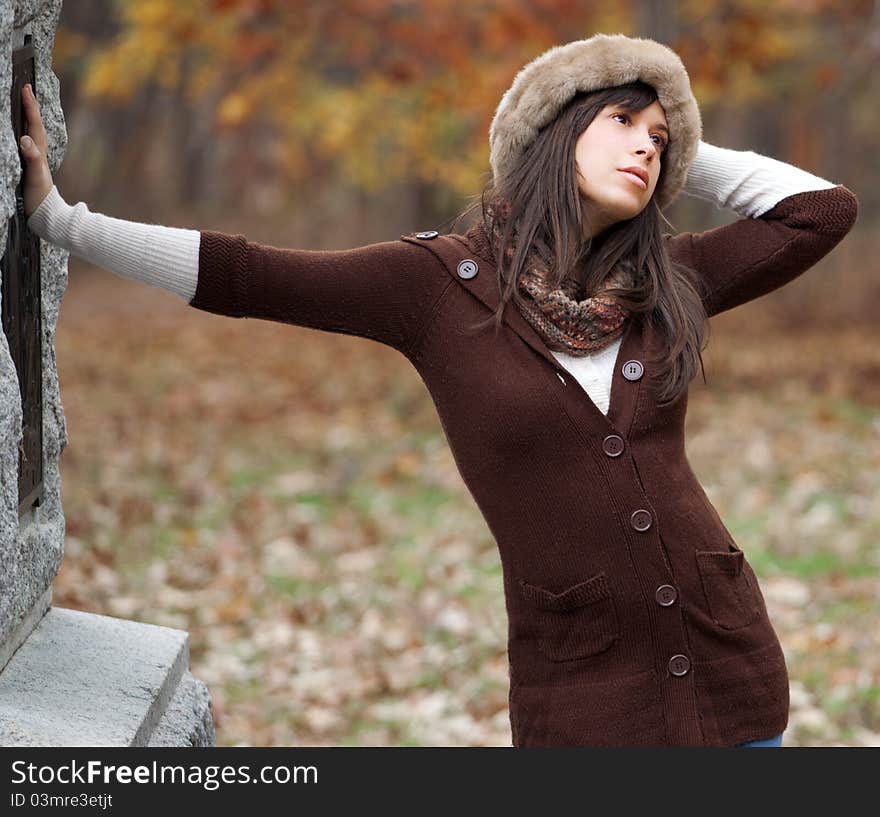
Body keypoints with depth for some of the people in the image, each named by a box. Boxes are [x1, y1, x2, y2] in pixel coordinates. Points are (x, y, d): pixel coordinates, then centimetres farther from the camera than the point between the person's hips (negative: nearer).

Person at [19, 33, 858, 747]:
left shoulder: (663, 283, 6)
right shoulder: (441, 279, -4)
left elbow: (823, 208, 10)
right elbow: (244, 277, -1)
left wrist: (683, 153, 11)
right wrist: (58, 218, 1)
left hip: (728, 670, 4)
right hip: (585, 698, -4)